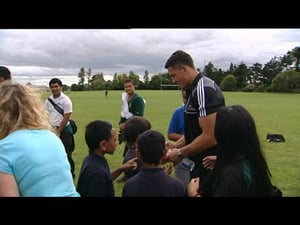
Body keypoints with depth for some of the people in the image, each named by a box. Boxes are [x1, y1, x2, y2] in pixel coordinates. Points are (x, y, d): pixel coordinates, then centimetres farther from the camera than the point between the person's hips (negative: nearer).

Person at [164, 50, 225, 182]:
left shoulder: (204, 90, -20)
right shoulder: (194, 90, 10)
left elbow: (210, 137, -25)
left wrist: (180, 153, -14)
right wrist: (176, 145, 6)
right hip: (200, 163, 9)